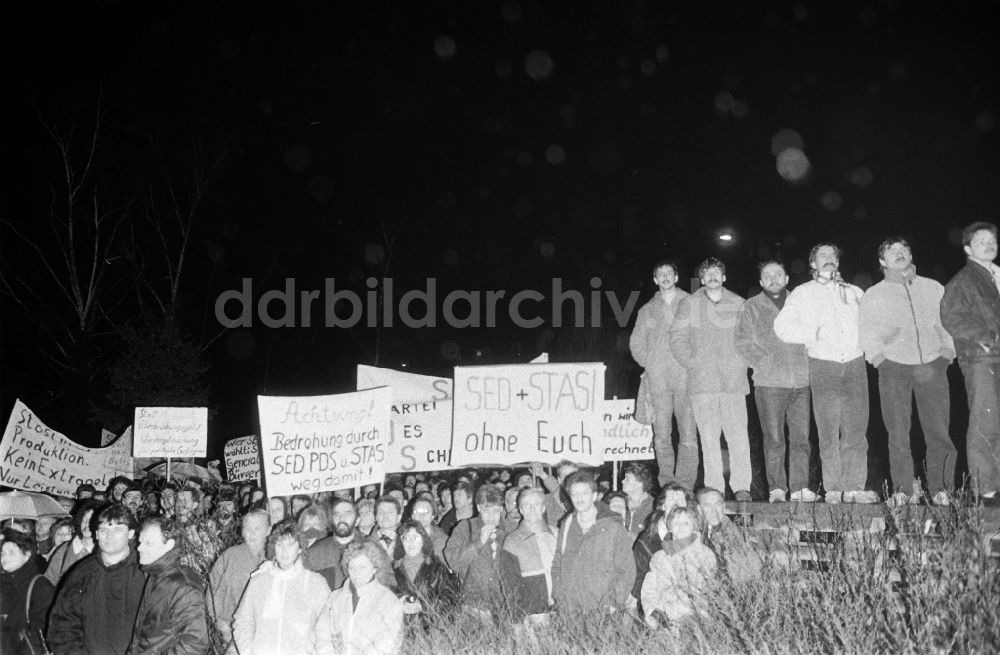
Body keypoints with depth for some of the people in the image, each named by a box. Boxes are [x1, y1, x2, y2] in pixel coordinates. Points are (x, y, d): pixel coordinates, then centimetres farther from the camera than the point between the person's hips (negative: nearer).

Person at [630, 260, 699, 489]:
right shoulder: (647, 310, 16)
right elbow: (636, 342, 19)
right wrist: (649, 364, 7)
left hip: (686, 377, -2)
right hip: (658, 379, 2)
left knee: (688, 434, -6)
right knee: (661, 434, -1)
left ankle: (685, 485, -2)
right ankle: (667, 486, 4)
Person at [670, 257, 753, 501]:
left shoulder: (738, 304, 11)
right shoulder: (688, 305, 9)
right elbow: (677, 339, 6)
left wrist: (742, 362, 2)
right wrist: (692, 363, -4)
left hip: (734, 380, 1)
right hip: (702, 381, 0)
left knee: (739, 436, -4)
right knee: (708, 437, -1)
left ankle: (741, 486, 4)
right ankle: (713, 488, 5)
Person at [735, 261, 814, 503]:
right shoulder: (750, 307, 8)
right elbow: (743, 341, 1)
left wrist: (808, 363, 3)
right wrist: (763, 363, -9)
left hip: (801, 380, 3)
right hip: (769, 382, -3)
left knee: (801, 437, 1)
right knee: (774, 439, -3)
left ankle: (801, 488, 6)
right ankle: (777, 489, 3)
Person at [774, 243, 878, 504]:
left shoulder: (855, 292, 21)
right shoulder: (802, 293, 11)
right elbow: (783, 327, 0)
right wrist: (816, 332, -10)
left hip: (855, 364, 2)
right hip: (823, 366, -2)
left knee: (856, 430, -3)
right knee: (828, 432, -4)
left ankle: (854, 487, 1)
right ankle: (833, 489, 0)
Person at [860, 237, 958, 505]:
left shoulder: (934, 289, 15)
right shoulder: (873, 296, 11)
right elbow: (868, 337, 8)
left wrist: (944, 358, 1)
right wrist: (883, 362, -4)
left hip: (932, 366, 1)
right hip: (894, 366, -1)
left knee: (938, 430, -6)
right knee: (898, 433, -6)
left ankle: (940, 488, 3)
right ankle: (904, 490, 1)